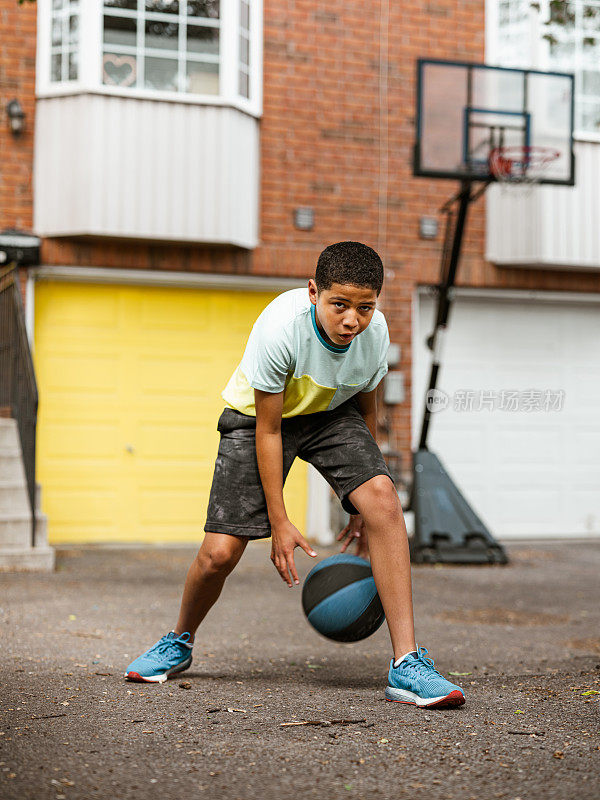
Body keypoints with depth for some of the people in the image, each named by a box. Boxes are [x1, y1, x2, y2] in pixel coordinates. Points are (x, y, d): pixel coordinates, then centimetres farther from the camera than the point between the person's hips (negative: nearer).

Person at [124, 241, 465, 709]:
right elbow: (268, 430, -23)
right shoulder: (280, 328, -33)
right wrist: (279, 522, -21)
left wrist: (361, 510, 2)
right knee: (220, 552, -11)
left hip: (329, 414, 3)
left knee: (383, 499, -26)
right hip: (258, 414, -2)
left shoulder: (375, 333, -20)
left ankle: (407, 664, -23)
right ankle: (180, 643, 24)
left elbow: (365, 409, -1)